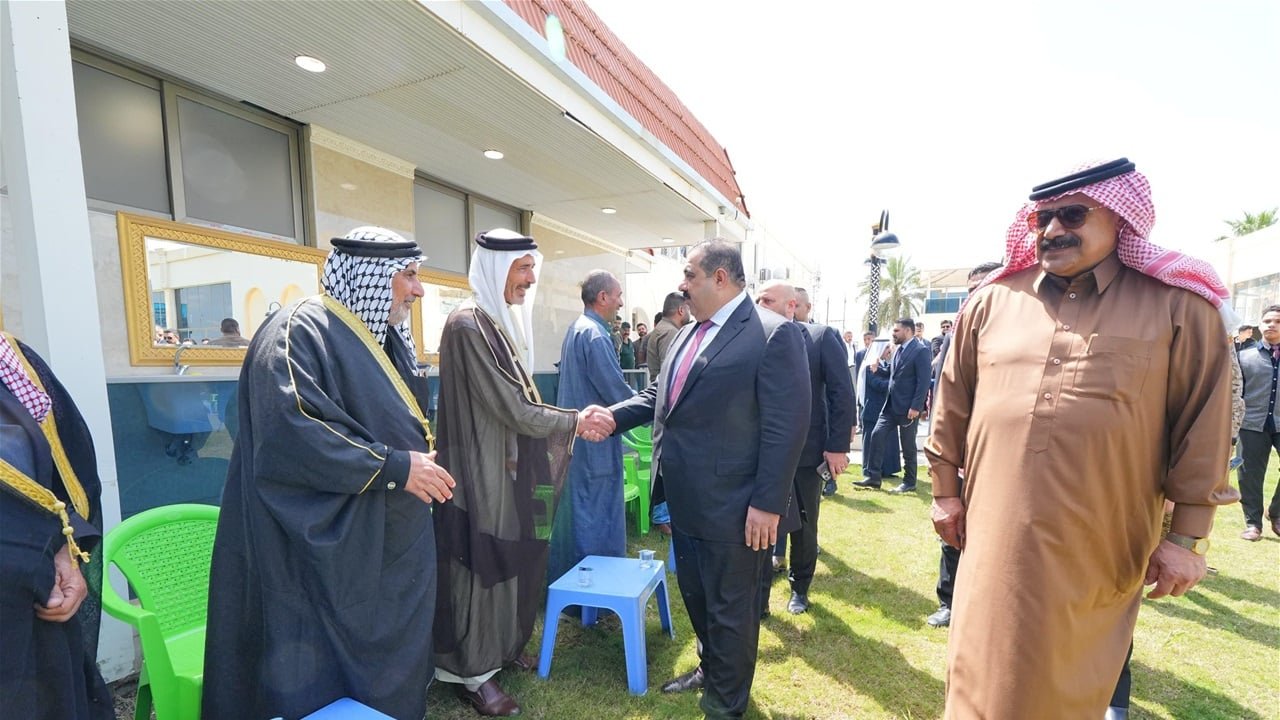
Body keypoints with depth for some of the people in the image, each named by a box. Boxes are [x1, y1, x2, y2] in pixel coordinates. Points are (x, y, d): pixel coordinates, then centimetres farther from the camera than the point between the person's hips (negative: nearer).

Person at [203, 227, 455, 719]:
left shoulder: (386, 337, 11)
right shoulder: (299, 332, -16)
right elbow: (289, 432, -27)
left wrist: (422, 467, 4)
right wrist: (393, 466, -23)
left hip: (392, 546, 8)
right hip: (329, 554, -8)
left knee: (390, 677, 20)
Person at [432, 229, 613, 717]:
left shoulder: (504, 322, 7)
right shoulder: (469, 324, -21)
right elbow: (511, 408, -22)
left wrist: (576, 420, 2)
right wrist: (576, 422, -13)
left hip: (510, 466, 9)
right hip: (483, 469, -9)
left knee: (512, 561, 20)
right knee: (483, 565, 7)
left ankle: (501, 647, 41)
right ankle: (472, 671, 29)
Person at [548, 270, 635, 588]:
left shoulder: (577, 327, 12)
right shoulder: (594, 334, -20)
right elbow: (615, 390, -22)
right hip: (595, 440, -10)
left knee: (576, 510, 21)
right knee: (596, 516, 2)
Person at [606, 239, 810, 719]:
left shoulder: (775, 334, -15)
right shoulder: (689, 334, 11)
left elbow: (786, 425, -18)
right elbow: (658, 395, 14)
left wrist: (768, 504, -19)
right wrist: (612, 415, -3)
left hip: (731, 506, -8)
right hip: (686, 500, 8)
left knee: (730, 608, 13)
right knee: (695, 596, 25)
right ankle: (710, 668, 51)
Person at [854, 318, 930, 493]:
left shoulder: (921, 350, -12)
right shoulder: (899, 349, 14)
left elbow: (924, 381, -18)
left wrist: (916, 406, -21)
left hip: (908, 407, -8)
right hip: (891, 404, 8)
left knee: (908, 446, 4)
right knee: (876, 435, 1)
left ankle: (909, 482, 19)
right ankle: (873, 477, 7)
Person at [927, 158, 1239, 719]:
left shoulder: (1179, 305, -3)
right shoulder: (993, 301, 2)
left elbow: (1204, 427, -2)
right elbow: (953, 404, 7)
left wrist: (1187, 536, -2)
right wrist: (945, 490, 8)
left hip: (1100, 553, -1)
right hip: (996, 539, 2)